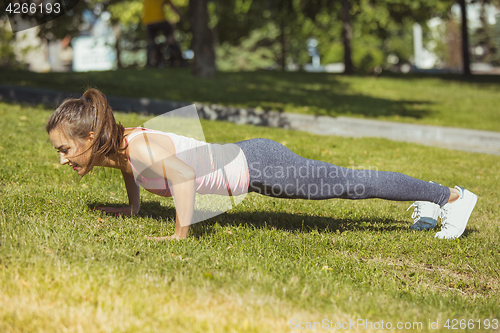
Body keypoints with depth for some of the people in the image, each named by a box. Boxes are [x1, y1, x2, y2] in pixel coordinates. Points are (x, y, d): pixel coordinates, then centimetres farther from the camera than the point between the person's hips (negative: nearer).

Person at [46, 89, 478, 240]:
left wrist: (180, 235, -30)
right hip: (247, 162, 8)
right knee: (340, 181, 21)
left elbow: (185, 174, -39)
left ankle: (451, 195, 17)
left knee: (349, 184, 3)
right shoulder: (115, 145, 1)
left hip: (257, 166, -8)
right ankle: (425, 199, 40)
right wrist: (131, 206, 22)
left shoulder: (138, 147, -26)